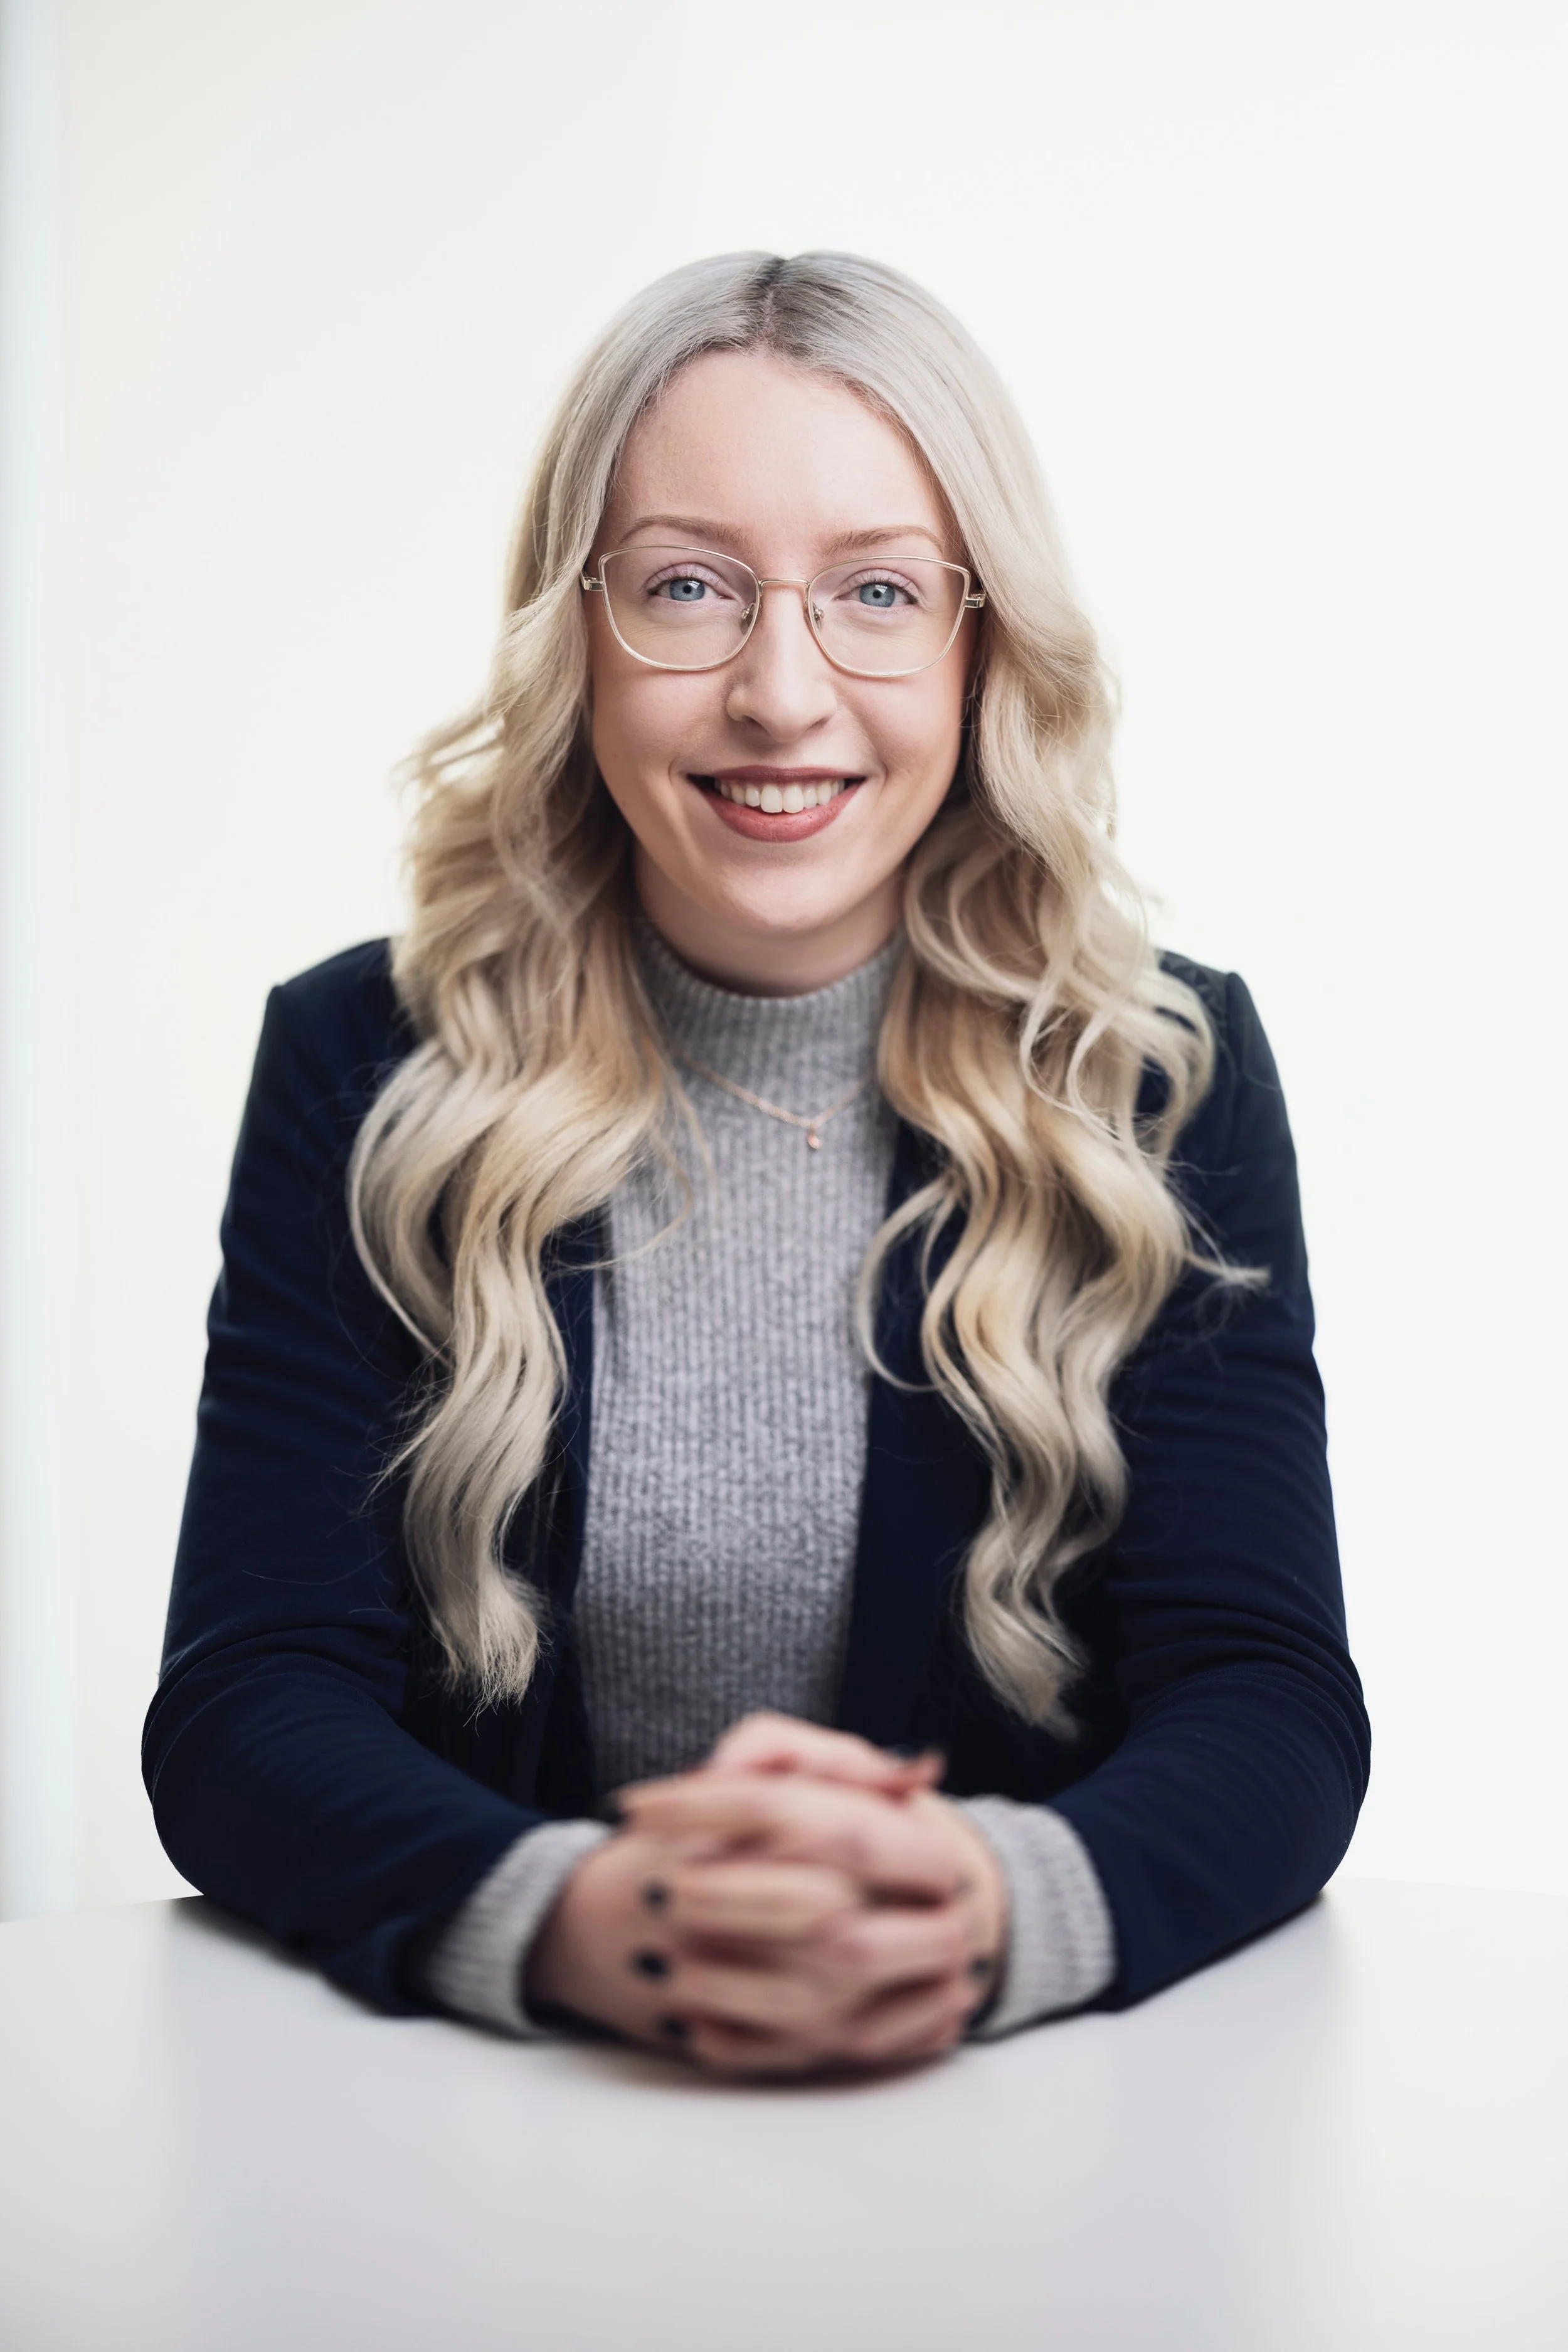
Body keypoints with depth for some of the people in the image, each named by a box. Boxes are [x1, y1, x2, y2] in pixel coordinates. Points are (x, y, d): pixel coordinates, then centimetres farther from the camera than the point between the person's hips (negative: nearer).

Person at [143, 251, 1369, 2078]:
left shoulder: (1161, 1077, 0)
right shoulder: (362, 1070, -1)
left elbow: (1271, 1708, -7)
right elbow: (240, 1711, -8)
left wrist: (990, 1910, -30)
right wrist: (575, 1920, -30)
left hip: (1037, 2116, 1)